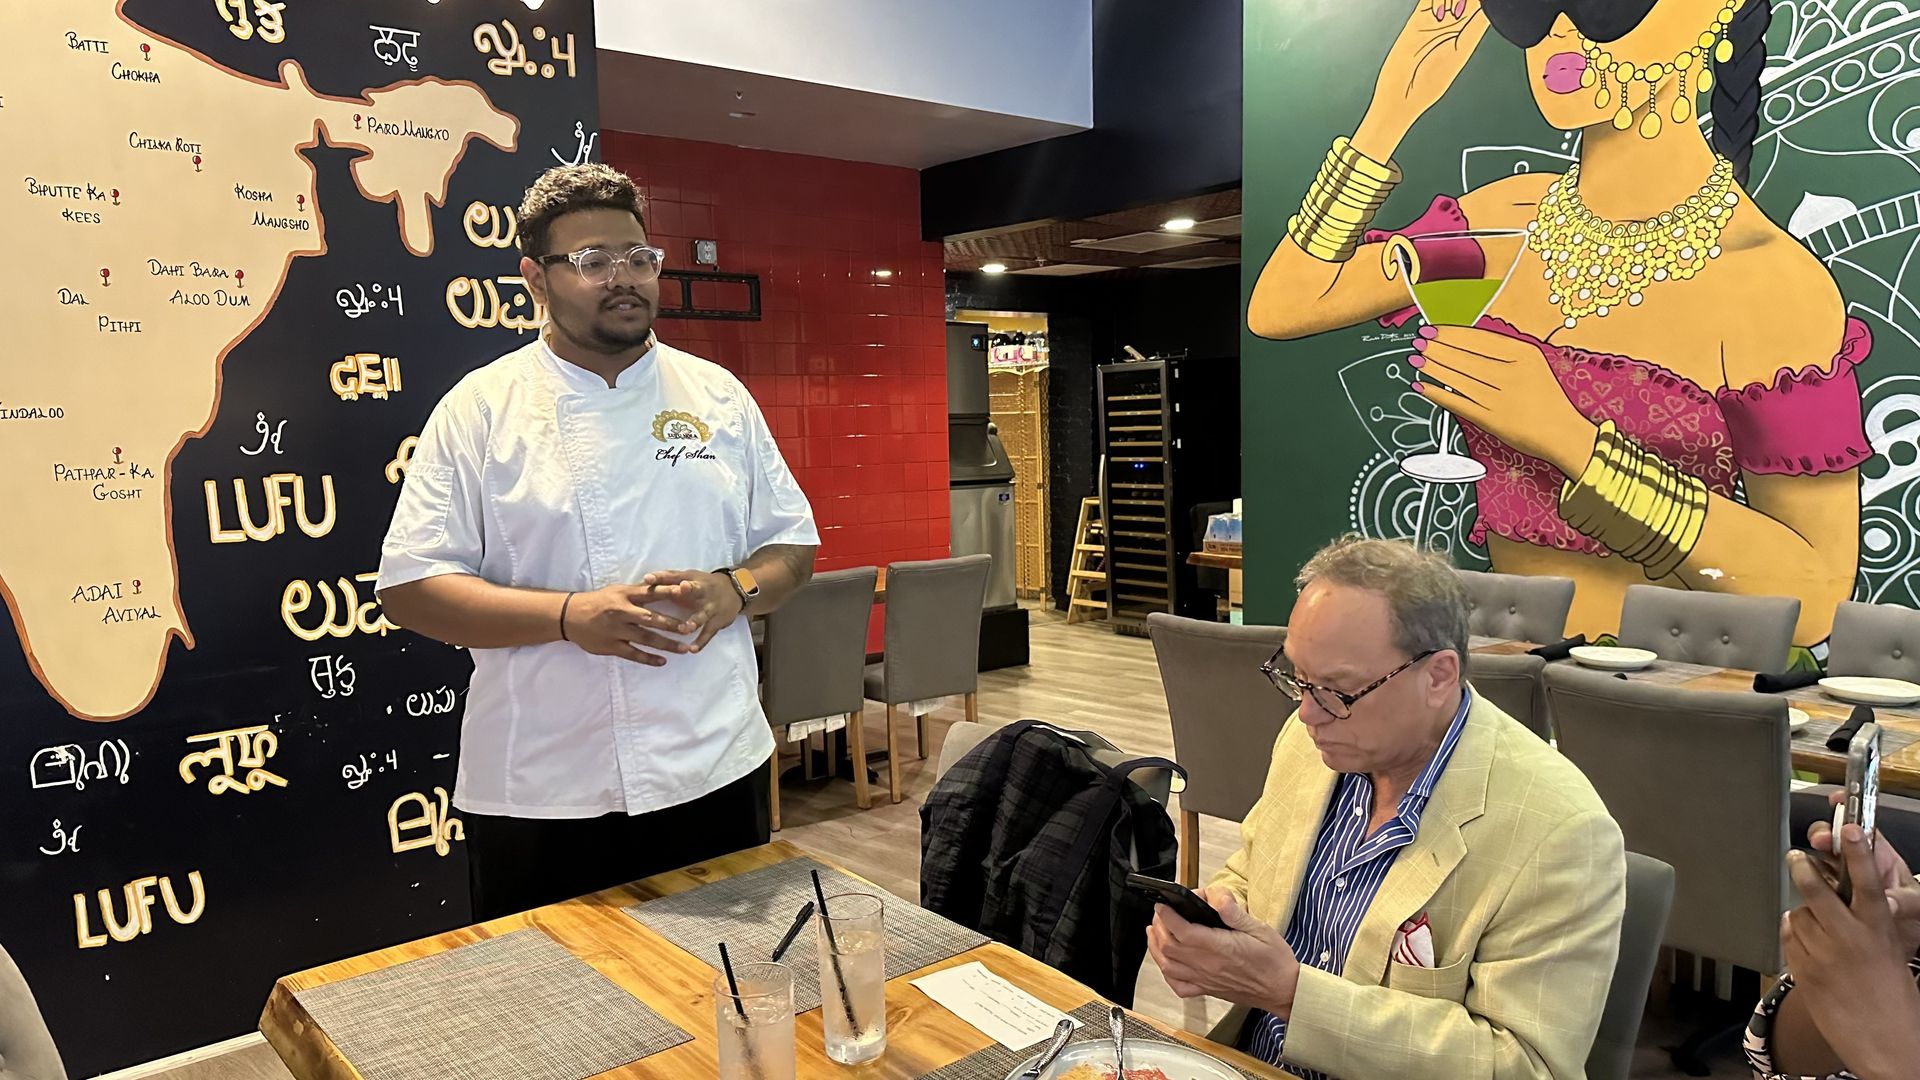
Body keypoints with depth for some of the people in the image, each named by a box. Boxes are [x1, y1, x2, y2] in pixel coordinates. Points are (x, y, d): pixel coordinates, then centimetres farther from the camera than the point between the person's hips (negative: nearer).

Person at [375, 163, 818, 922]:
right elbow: (409, 587, -6)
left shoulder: (717, 395, 6)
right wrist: (568, 615, -20)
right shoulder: (479, 408, -2)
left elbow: (793, 543, 11)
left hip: (715, 772, 3)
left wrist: (737, 590, -11)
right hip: (538, 794, -2)